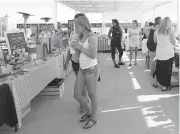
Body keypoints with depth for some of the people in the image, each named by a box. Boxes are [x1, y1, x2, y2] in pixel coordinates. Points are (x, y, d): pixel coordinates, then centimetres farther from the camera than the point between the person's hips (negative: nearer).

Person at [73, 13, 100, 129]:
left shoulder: (92, 37, -16)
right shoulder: (82, 37, 8)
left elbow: (93, 55, -23)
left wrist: (80, 47, -14)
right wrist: (77, 47, 0)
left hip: (91, 69, -8)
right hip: (82, 69, 8)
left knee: (92, 95, 8)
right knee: (77, 95, 11)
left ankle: (94, 118, 28)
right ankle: (89, 112, 36)